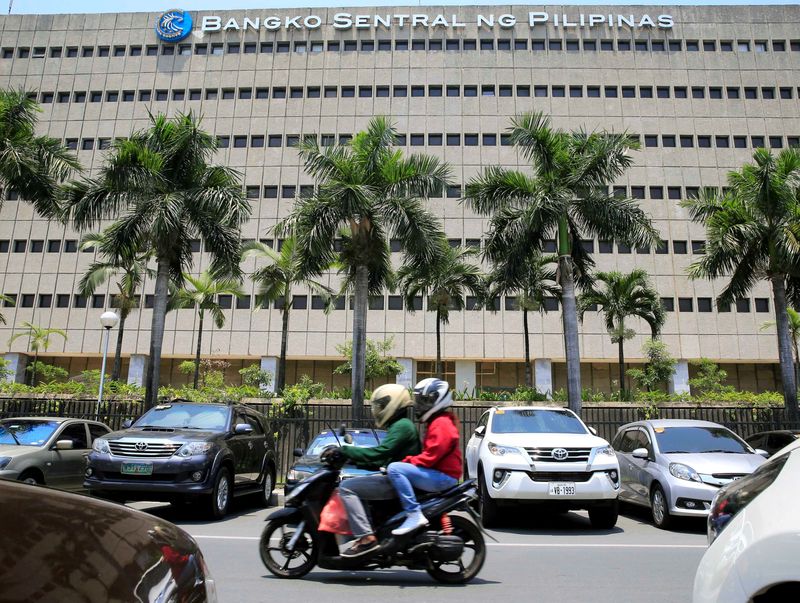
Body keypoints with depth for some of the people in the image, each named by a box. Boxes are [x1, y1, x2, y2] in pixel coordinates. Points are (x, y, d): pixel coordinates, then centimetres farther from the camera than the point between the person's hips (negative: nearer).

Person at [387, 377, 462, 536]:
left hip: (442, 477, -11)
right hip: (439, 474, 11)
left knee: (394, 469, -24)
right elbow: (429, 453, 19)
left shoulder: (441, 423, -14)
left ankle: (414, 514, -26)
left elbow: (431, 456, -22)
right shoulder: (438, 422, 19)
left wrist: (407, 461, -15)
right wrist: (408, 460, 9)